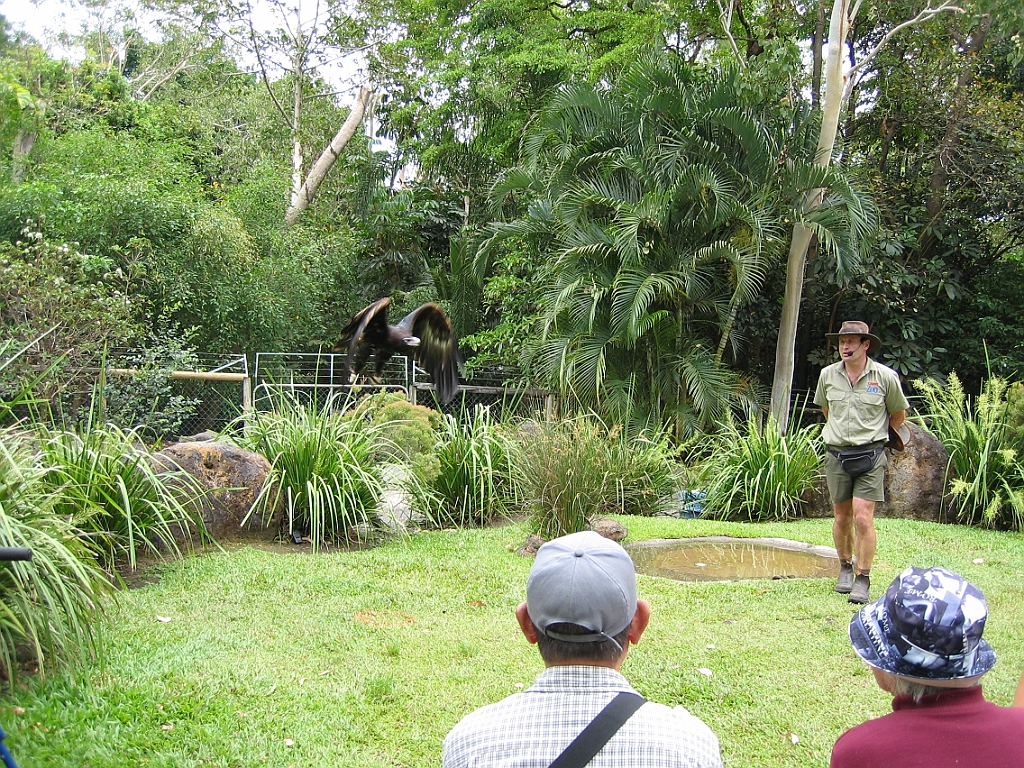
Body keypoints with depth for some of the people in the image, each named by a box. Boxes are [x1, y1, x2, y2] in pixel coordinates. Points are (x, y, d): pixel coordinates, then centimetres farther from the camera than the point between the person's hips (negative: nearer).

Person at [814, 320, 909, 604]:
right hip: (836, 454, 3)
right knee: (842, 518, 11)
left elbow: (899, 413, 11)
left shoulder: (885, 376, -6)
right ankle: (845, 567, 31)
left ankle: (863, 580, 0)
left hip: (870, 455, -3)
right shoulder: (828, 375, 2)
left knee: (863, 518, -10)